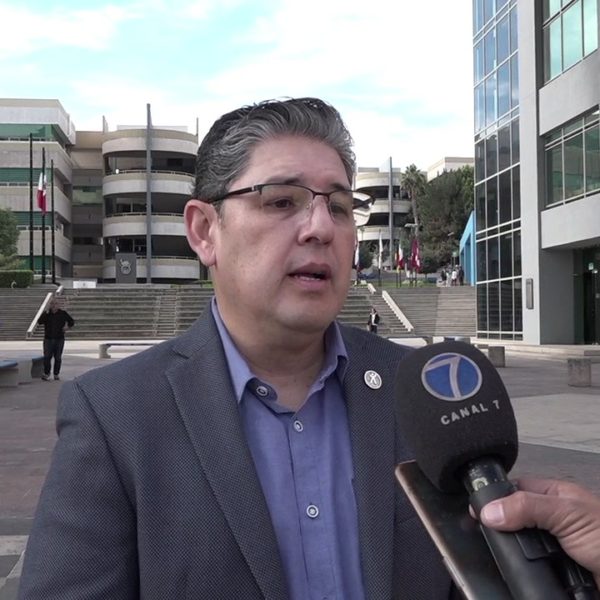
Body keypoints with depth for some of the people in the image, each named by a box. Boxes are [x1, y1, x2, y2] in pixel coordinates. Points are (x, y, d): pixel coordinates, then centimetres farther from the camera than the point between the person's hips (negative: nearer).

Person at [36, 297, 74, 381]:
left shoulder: (63, 313, 2)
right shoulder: (46, 313, 2)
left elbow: (72, 321, 12)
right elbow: (39, 322, -14)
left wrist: (68, 326, -8)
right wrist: (46, 312, -19)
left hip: (59, 339, 0)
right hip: (48, 339, 0)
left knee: (58, 357, 4)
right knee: (47, 357, -6)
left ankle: (56, 374, 14)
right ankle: (46, 374, 6)